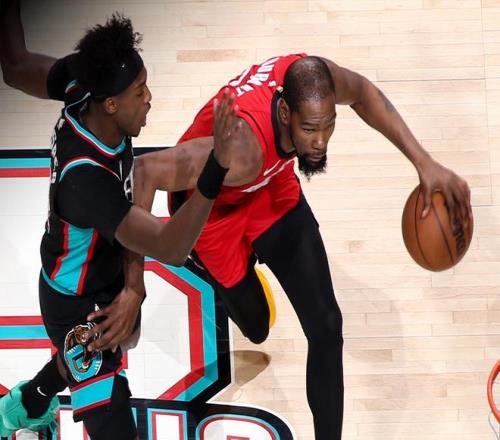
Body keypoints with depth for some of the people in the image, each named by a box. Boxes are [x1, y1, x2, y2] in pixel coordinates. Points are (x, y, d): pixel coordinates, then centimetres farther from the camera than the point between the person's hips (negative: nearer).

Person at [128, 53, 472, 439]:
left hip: (273, 189, 4)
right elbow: (145, 172, -46)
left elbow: (362, 93, -8)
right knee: (256, 328, 20)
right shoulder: (241, 152, -48)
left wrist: (424, 162, -15)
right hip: (212, 207, -4)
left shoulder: (312, 78, -32)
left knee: (326, 328, -2)